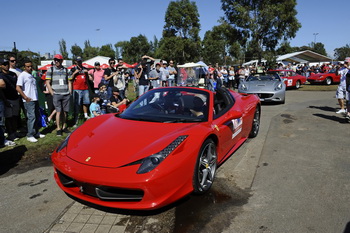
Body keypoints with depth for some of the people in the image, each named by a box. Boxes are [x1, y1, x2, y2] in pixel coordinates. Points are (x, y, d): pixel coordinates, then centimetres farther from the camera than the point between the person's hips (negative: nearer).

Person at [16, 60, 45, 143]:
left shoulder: (31, 75, 18)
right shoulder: (22, 75, -6)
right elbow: (18, 88, -14)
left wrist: (36, 97, 16)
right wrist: (25, 97, -16)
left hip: (35, 99, 8)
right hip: (29, 100, -8)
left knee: (38, 117, 11)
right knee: (31, 117, -9)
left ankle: (36, 133, 22)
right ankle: (30, 135, -2)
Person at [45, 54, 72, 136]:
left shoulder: (66, 70, 13)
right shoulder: (51, 70, 5)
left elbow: (69, 82, 17)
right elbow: (47, 83, 3)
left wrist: (70, 92, 8)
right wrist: (52, 93, -5)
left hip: (66, 95, 3)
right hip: (56, 94, -3)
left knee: (65, 111, 7)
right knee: (58, 111, -6)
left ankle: (64, 127, 19)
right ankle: (58, 129, 1)